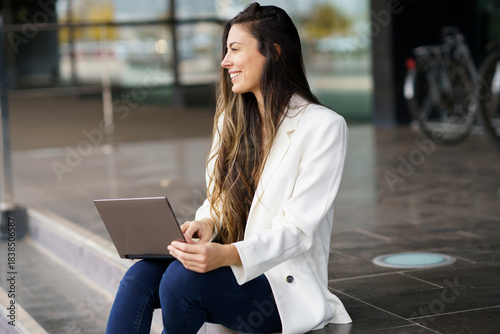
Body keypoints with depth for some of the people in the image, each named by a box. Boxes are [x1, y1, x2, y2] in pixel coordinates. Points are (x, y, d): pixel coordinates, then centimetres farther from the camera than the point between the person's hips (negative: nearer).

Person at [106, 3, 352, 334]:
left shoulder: (323, 126, -9)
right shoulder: (232, 119, 13)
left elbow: (297, 230, -15)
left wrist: (228, 254, -31)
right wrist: (206, 223, -10)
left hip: (285, 283, -6)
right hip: (228, 265, 6)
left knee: (181, 279, -31)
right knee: (140, 276, -24)